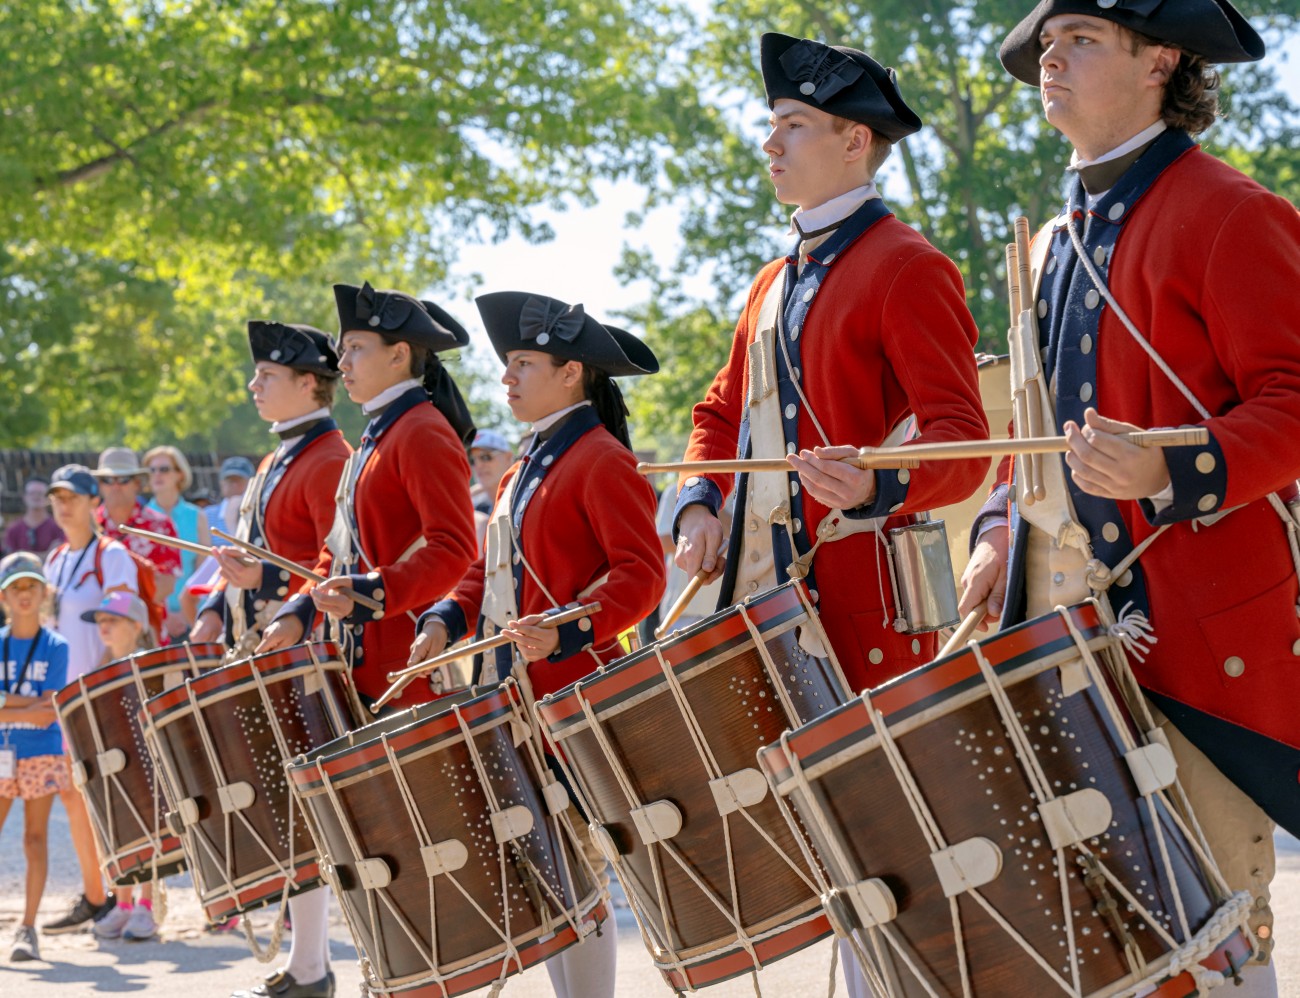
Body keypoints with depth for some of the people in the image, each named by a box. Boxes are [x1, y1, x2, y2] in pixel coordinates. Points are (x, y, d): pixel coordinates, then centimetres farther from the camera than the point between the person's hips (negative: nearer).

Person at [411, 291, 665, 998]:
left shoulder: (601, 461, -9)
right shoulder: (524, 471, 19)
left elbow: (641, 574, -17)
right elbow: (490, 568, 23)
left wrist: (564, 633, -29)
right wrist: (447, 621, 4)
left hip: (572, 694, -9)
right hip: (510, 694, 9)